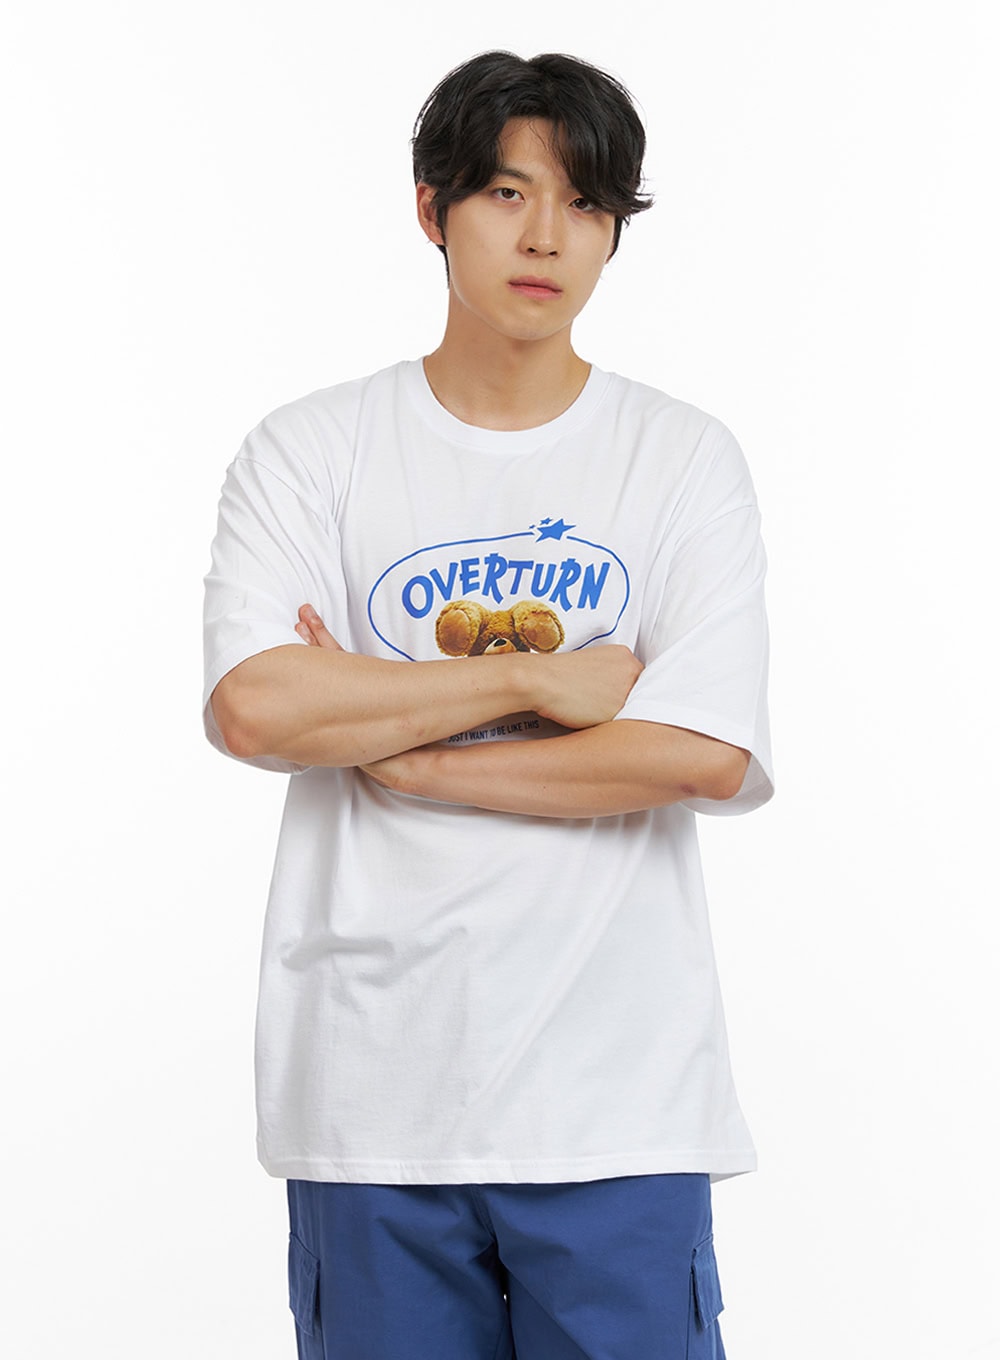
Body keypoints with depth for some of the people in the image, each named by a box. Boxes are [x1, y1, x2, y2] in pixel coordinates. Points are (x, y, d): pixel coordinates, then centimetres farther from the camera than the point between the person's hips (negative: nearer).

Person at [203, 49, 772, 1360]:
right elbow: (253, 709, -12)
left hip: (618, 1101, 0)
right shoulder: (308, 452, 4)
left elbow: (706, 755, -10)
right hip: (373, 1092, 0)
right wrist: (535, 676, -10)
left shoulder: (687, 458, 3)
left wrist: (395, 750, -9)